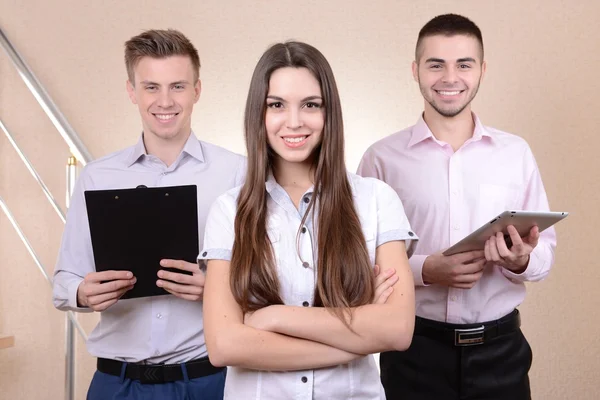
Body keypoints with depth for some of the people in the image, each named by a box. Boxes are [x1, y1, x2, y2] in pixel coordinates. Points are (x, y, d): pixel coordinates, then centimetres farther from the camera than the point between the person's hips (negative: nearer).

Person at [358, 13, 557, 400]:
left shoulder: (516, 152, 2)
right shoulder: (382, 157, -5)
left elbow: (546, 249, 5)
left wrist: (521, 261, -16)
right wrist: (424, 269, -19)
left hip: (500, 346, 2)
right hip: (416, 346, -2)